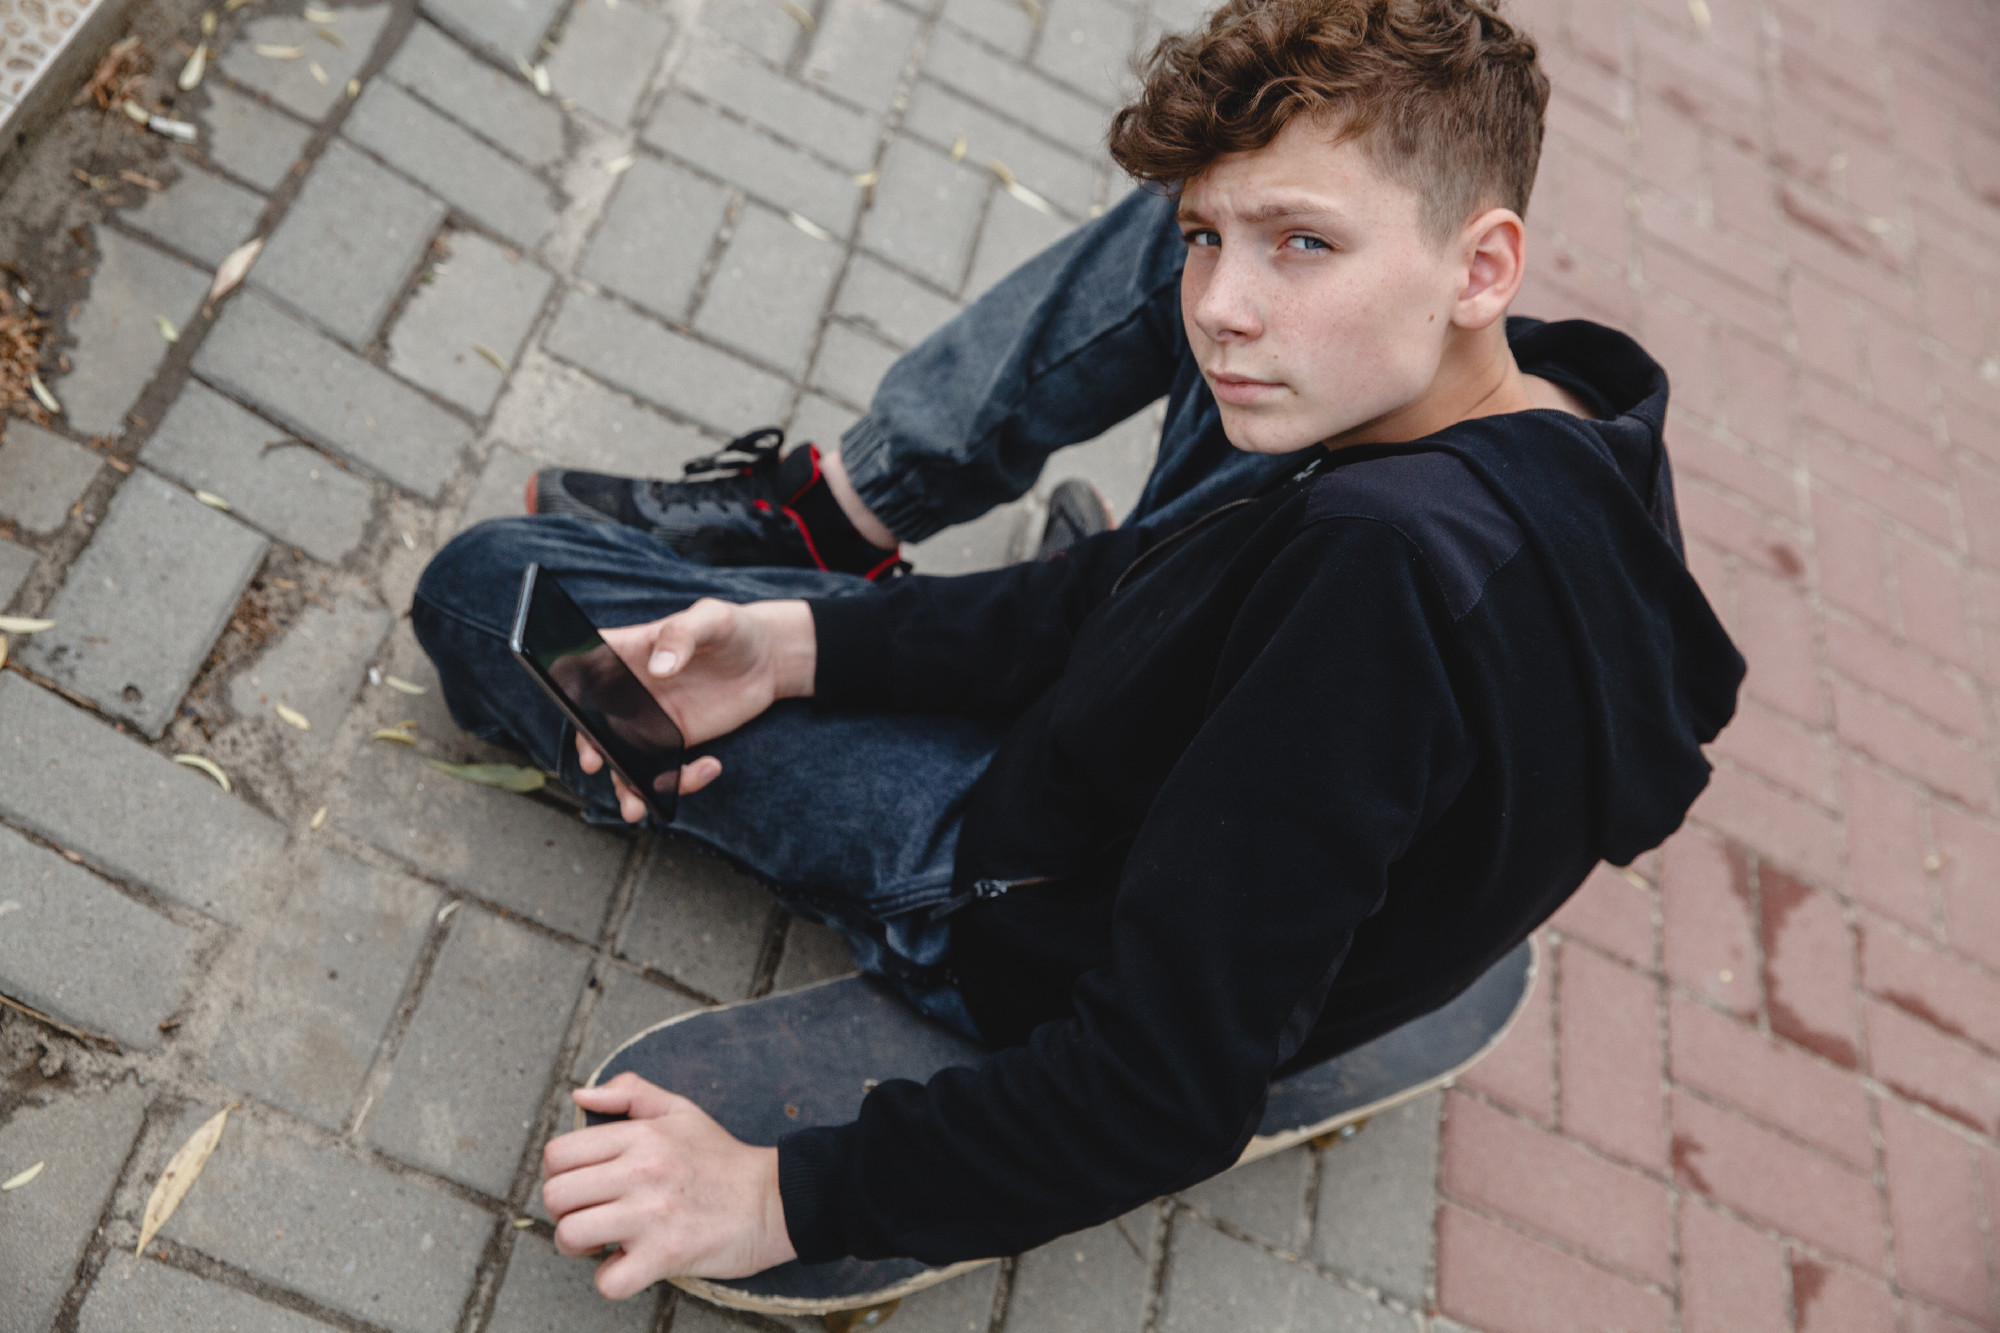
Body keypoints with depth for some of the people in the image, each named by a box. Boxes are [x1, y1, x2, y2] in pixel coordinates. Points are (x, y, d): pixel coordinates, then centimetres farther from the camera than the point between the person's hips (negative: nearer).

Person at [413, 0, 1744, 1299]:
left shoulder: (1388, 573, -39)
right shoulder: (1565, 403, -12)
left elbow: (1176, 1089, -34)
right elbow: (1115, 599, -6)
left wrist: (788, 1195, -26)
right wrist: (802, 645, -14)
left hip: (1036, 909, -8)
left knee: (487, 586, -9)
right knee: (1167, 220, 12)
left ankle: (814, 526, 15)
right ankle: (827, 514, 13)